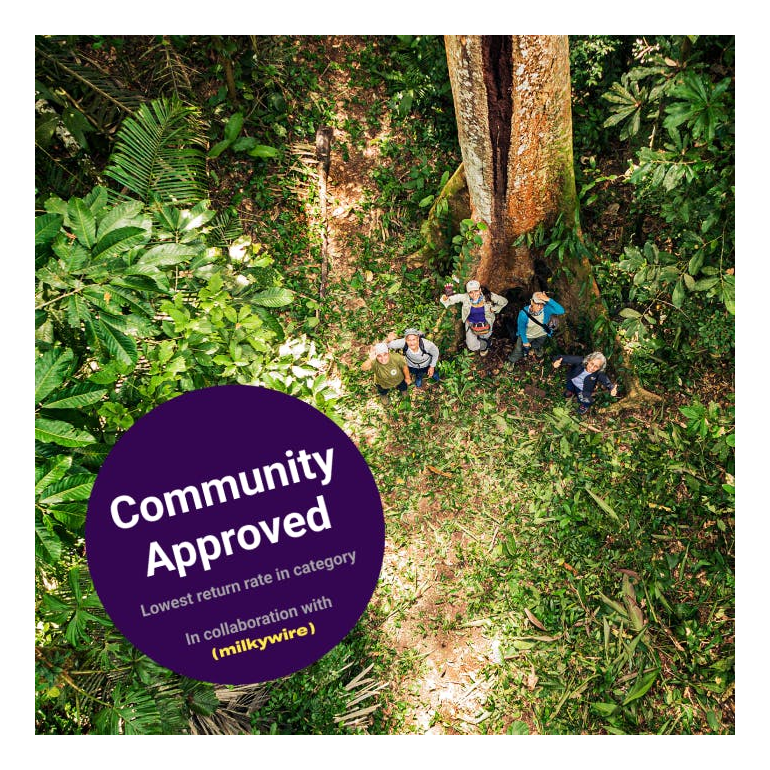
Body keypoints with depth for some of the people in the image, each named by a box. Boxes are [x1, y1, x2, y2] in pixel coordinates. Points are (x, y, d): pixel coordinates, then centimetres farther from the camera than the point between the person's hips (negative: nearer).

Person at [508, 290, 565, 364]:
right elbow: (521, 328, -18)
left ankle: (537, 348, 71)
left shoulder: (546, 309, -36)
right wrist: (525, 341, -5)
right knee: (513, 359, 9)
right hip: (527, 335, -1)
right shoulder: (523, 313, -36)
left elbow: (561, 311, -52)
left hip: (541, 334, 2)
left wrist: (548, 300, -59)